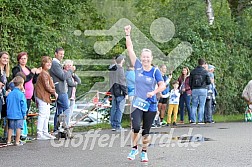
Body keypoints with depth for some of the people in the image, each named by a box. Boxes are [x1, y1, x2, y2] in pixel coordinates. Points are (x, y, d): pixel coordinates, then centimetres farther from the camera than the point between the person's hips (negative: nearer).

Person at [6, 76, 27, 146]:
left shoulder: (10, 94, 3)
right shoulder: (21, 94, -12)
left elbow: (7, 103, 11)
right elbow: (23, 105, -11)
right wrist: (24, 114, -2)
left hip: (10, 114, 5)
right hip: (19, 114, -5)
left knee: (10, 128, 12)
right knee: (18, 128, 2)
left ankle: (9, 141, 14)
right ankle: (17, 141, 4)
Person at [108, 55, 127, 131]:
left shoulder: (111, 69, 12)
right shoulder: (120, 69, -15)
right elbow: (122, 82, -16)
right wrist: (125, 92, -12)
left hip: (113, 92, 8)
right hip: (120, 93, -8)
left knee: (114, 109, 12)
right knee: (120, 109, -4)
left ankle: (113, 125, 15)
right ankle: (118, 126, -4)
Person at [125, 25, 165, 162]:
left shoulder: (155, 71, -2)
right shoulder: (138, 66, 1)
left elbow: (162, 85, -9)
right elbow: (130, 49, 0)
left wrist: (154, 92, -26)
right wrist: (127, 34, -5)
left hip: (151, 105, 0)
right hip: (137, 103, 0)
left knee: (146, 131, 7)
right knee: (136, 127, -17)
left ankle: (144, 152, 26)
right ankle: (134, 148, 9)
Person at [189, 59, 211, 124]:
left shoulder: (193, 71, 6)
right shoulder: (205, 71, -3)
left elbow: (190, 82, 6)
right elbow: (209, 81, -3)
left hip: (194, 90, 3)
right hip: (203, 89, -3)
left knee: (194, 106, 7)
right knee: (201, 105, 1)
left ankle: (193, 120, 4)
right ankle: (200, 120, -2)